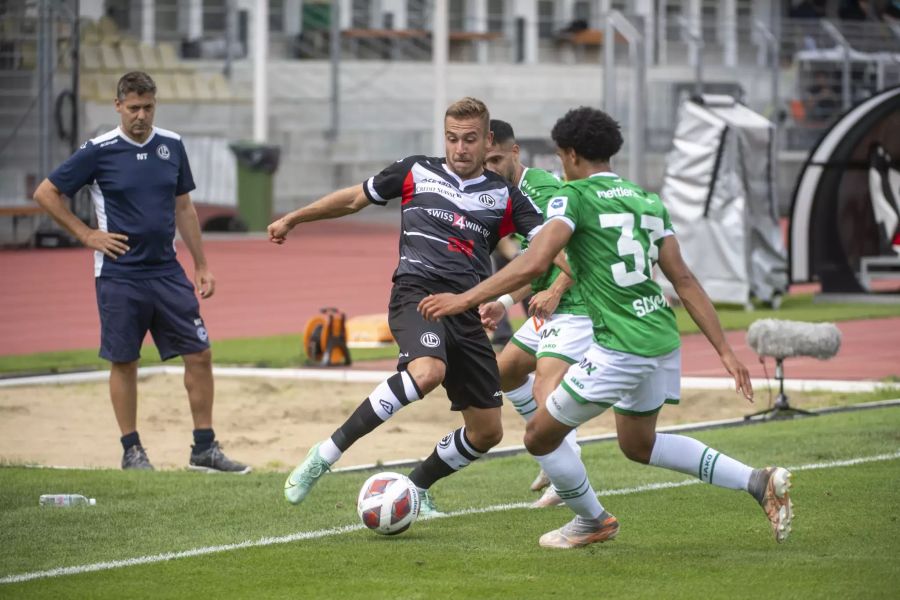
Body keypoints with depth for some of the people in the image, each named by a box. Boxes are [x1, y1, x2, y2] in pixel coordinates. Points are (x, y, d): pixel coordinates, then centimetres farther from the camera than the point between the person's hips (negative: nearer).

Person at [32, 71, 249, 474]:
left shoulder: (171, 146, 6)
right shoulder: (98, 151, -7)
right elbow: (45, 194, -1)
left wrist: (201, 265, 13)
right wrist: (86, 235, -4)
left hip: (167, 272, 4)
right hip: (119, 276, -4)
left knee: (199, 354, -1)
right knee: (124, 362, 3)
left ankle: (204, 449, 7)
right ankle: (132, 451, 15)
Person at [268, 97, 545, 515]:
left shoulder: (503, 196, 11)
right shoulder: (416, 172, 9)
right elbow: (354, 199, 22)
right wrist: (293, 219, 29)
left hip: (466, 312, 4)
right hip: (417, 293, -4)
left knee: (487, 432, 3)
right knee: (428, 371, -37)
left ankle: (416, 488, 28)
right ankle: (326, 454, -30)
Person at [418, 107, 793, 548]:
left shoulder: (575, 195, -5)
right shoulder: (649, 201, 15)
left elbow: (534, 264, -19)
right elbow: (684, 280, 13)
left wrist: (465, 299, -14)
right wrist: (725, 351, 13)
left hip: (619, 347, -8)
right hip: (663, 339, 8)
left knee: (540, 437, 10)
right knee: (638, 445, 28)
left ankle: (592, 522, 29)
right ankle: (757, 481, 16)